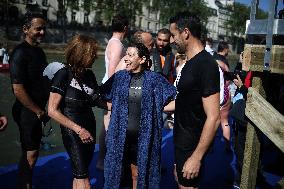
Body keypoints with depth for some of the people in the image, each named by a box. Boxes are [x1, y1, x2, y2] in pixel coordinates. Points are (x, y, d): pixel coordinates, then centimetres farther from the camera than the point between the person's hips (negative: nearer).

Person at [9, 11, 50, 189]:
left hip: (37, 110, 8)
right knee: (30, 154, 1)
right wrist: (39, 112, -16)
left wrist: (42, 109, 8)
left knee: (32, 152, 18)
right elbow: (18, 90, -22)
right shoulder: (20, 53, -17)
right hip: (27, 111, -8)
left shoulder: (38, 50, 10)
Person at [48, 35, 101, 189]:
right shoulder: (64, 74, -14)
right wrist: (78, 129, -16)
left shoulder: (89, 74, 4)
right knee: (82, 176, -3)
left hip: (90, 128, 6)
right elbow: (52, 111, -16)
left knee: (80, 173, 17)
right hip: (72, 131, -6)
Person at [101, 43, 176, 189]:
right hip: (120, 135, 2)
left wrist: (157, 109, -7)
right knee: (116, 171, 13)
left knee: (138, 174, 12)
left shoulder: (154, 79, -5)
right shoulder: (119, 77, 1)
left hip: (143, 137, -2)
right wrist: (117, 107, 0)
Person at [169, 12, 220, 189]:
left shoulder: (206, 65, -24)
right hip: (181, 139, 9)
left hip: (192, 144, -9)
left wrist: (197, 157, -26)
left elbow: (213, 117, -27)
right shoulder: (190, 62, 6)